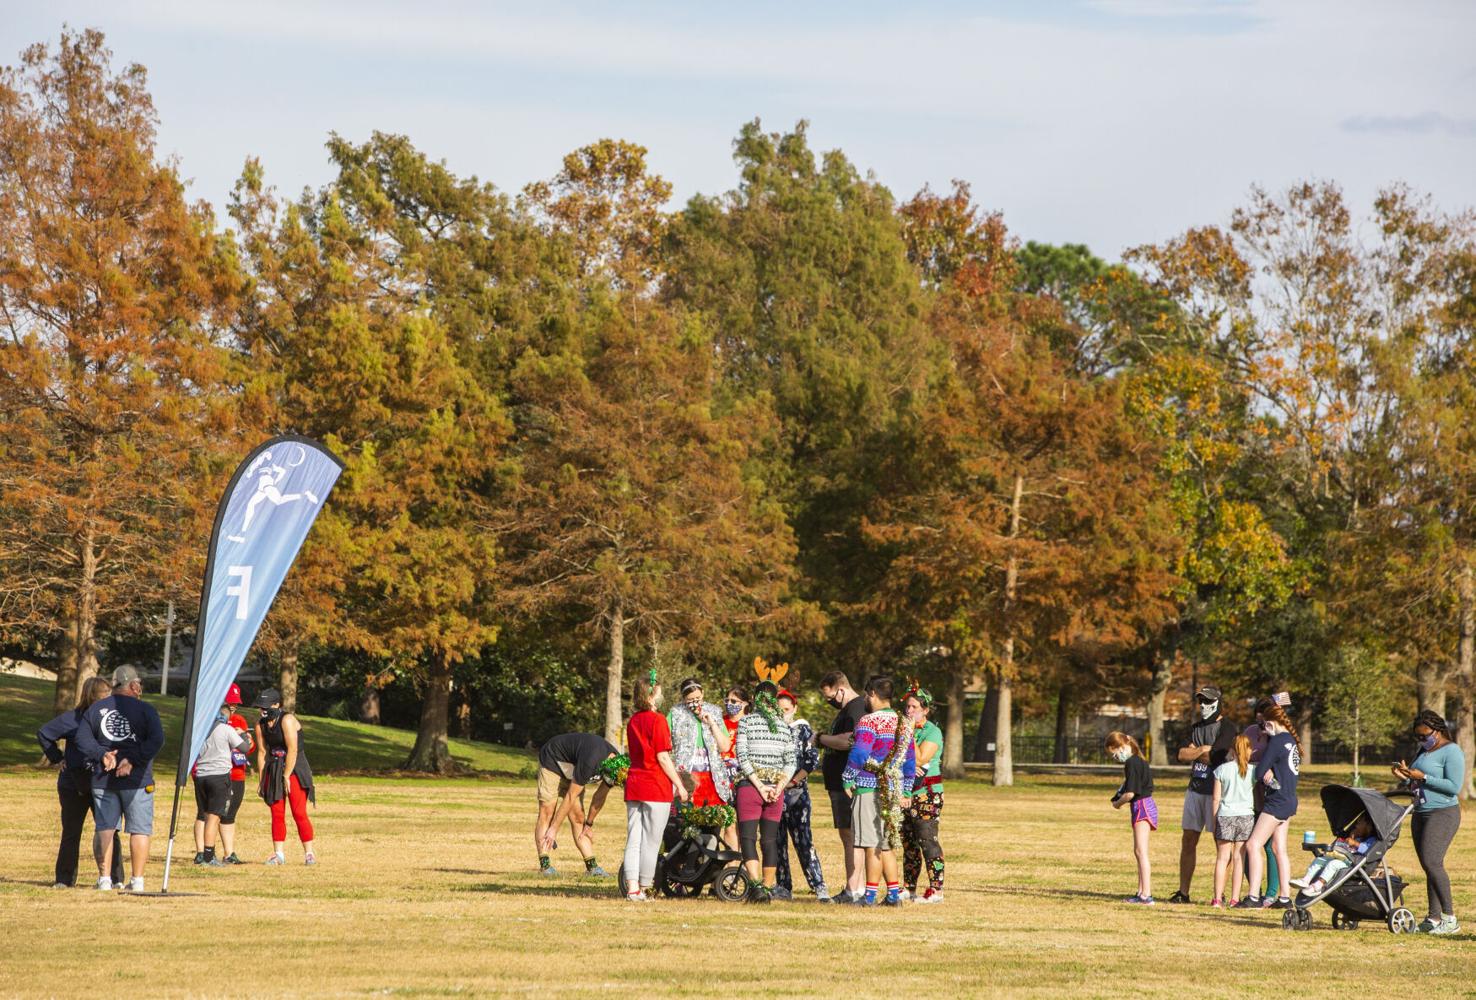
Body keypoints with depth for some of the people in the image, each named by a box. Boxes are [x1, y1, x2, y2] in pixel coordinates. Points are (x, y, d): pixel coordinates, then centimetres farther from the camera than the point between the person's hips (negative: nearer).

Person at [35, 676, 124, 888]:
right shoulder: (71, 719, -2)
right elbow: (43, 734, 9)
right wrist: (57, 759, 5)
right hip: (73, 785, 0)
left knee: (109, 832, -4)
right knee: (71, 833, 7)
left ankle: (116, 878, 3)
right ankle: (65, 879, 16)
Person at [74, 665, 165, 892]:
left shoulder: (95, 709, 9)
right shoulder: (144, 709, -2)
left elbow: (82, 738, 0)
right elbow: (156, 740, -13)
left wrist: (101, 754, -8)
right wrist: (134, 760, -14)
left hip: (103, 779, 3)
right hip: (137, 780, -3)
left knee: (104, 829, 7)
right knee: (139, 830, 2)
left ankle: (104, 878, 3)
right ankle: (137, 880, -1)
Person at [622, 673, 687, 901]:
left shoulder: (633, 721, 12)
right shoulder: (657, 720, -11)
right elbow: (663, 757, -13)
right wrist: (679, 785, -6)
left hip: (633, 785, 7)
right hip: (656, 787, -7)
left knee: (633, 840, 6)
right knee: (651, 841, 0)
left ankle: (632, 888, 3)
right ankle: (644, 888, 2)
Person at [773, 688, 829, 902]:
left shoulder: (803, 730, 4)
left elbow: (813, 760, -3)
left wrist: (793, 781, -11)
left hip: (796, 790, -3)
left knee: (802, 839, -11)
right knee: (777, 840, 3)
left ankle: (819, 886, -14)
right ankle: (783, 887, 9)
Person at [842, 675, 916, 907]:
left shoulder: (869, 722, -11)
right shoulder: (903, 724, 14)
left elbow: (858, 755, -19)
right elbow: (910, 760, 17)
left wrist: (848, 780, -6)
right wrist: (905, 792, 22)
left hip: (869, 788, -7)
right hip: (893, 790, 7)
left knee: (873, 846, -5)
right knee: (886, 845, 14)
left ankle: (870, 895, -3)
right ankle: (894, 894, 12)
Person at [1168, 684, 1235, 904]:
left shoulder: (1226, 729, -8)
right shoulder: (1195, 727, 14)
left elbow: (1213, 758, -18)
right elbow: (1182, 755, 4)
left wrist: (1193, 752, -3)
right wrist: (1202, 750, -9)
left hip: (1216, 790, -7)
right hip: (1195, 788, 7)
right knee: (1188, 840, 7)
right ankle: (1183, 892, 11)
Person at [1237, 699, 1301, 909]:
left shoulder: (1276, 742, -16)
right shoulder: (1291, 740, 12)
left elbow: (1259, 773, -13)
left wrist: (1265, 773, 8)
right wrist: (1270, 772, 3)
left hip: (1276, 801, -10)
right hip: (1289, 801, 10)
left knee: (1253, 845, -11)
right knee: (1279, 849, 13)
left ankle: (1254, 897, -16)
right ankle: (1284, 897, 14)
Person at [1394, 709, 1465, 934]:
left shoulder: (1451, 752, -9)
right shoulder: (1424, 750, 18)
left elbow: (1454, 787, -18)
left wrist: (1423, 777, -19)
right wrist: (1406, 776, 5)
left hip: (1443, 814, -9)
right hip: (1421, 814, 9)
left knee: (1432, 862, -19)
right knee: (1428, 866, 5)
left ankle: (1450, 918, -17)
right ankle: (1434, 918, 7)